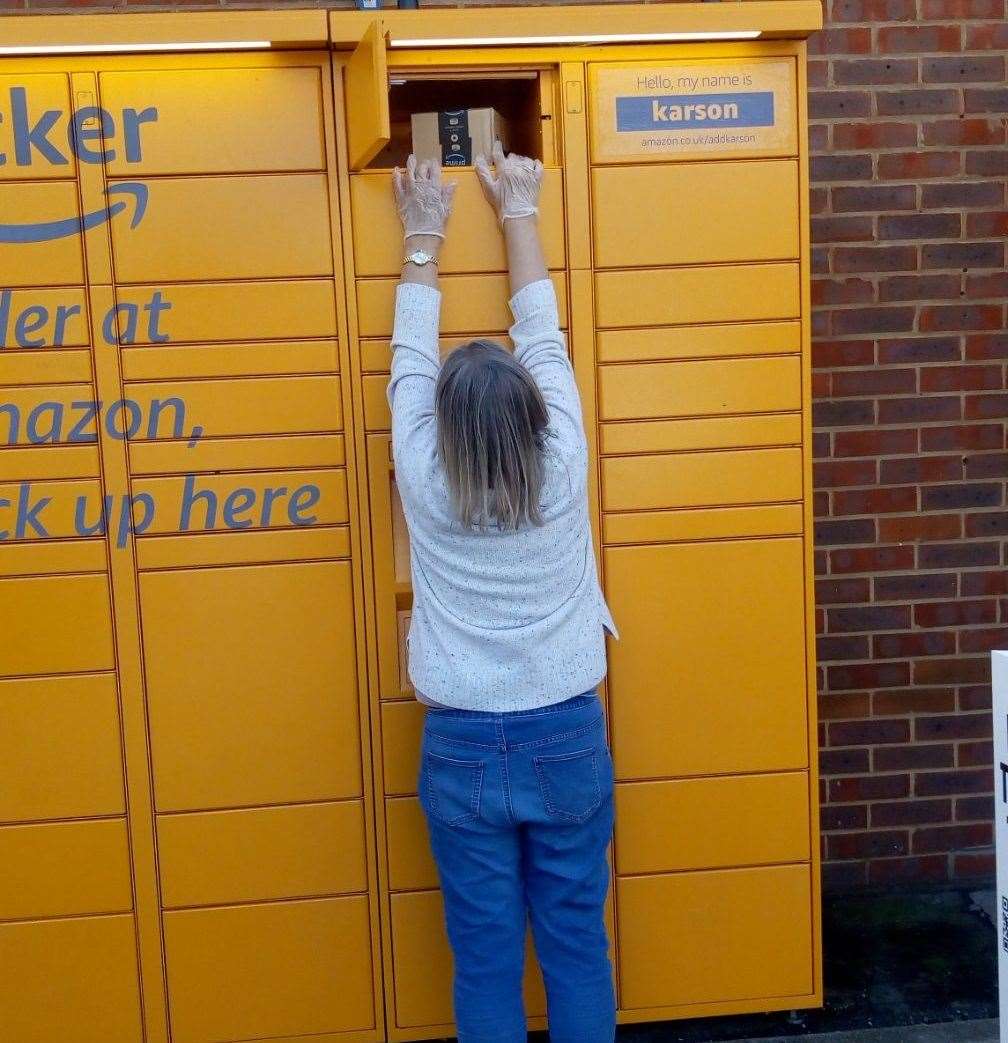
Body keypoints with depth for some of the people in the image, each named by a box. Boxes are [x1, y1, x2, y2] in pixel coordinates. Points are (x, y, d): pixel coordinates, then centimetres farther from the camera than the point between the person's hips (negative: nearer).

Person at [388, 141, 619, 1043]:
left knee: (486, 955, 10)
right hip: (567, 739, 1)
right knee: (576, 942, 12)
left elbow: (409, 361, 3)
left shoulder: (426, 483, -11)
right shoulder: (562, 472, -10)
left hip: (464, 748, 0)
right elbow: (543, 341, 2)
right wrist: (519, 213, 13)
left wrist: (423, 237, 14)